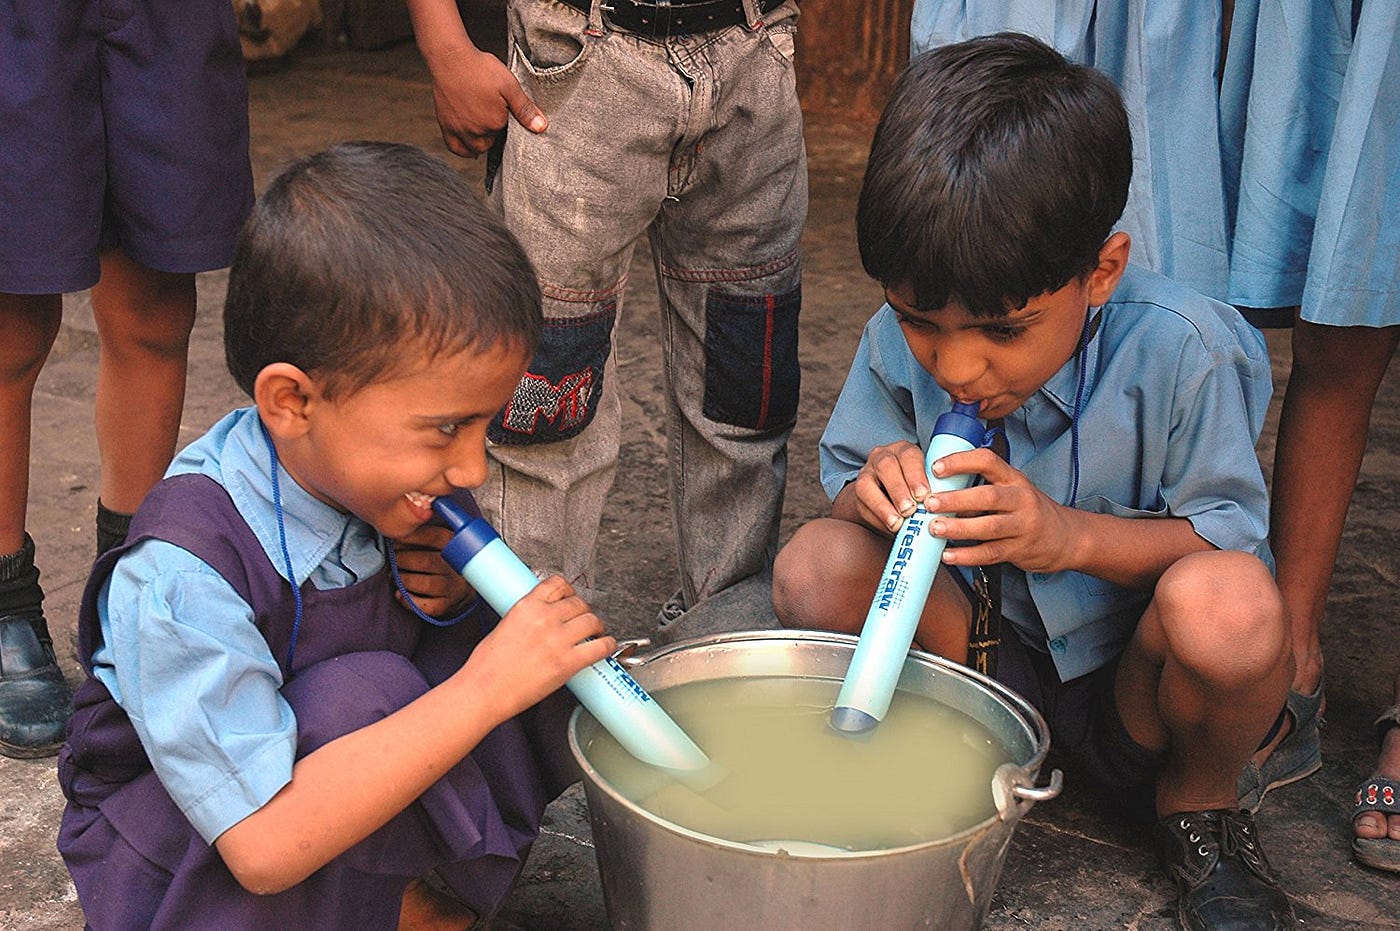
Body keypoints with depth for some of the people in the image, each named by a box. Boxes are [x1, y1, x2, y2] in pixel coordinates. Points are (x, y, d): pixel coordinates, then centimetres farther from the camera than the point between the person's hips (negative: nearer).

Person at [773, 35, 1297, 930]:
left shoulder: (1180, 350, -22)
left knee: (1230, 604, -37)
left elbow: (1230, 535, -17)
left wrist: (1070, 533, -35)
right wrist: (876, 493, -29)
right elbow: (846, 480, -3)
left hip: (1128, 682, -2)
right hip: (988, 647, 2)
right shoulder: (903, 339, -12)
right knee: (816, 565, -24)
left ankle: (1200, 804, -2)